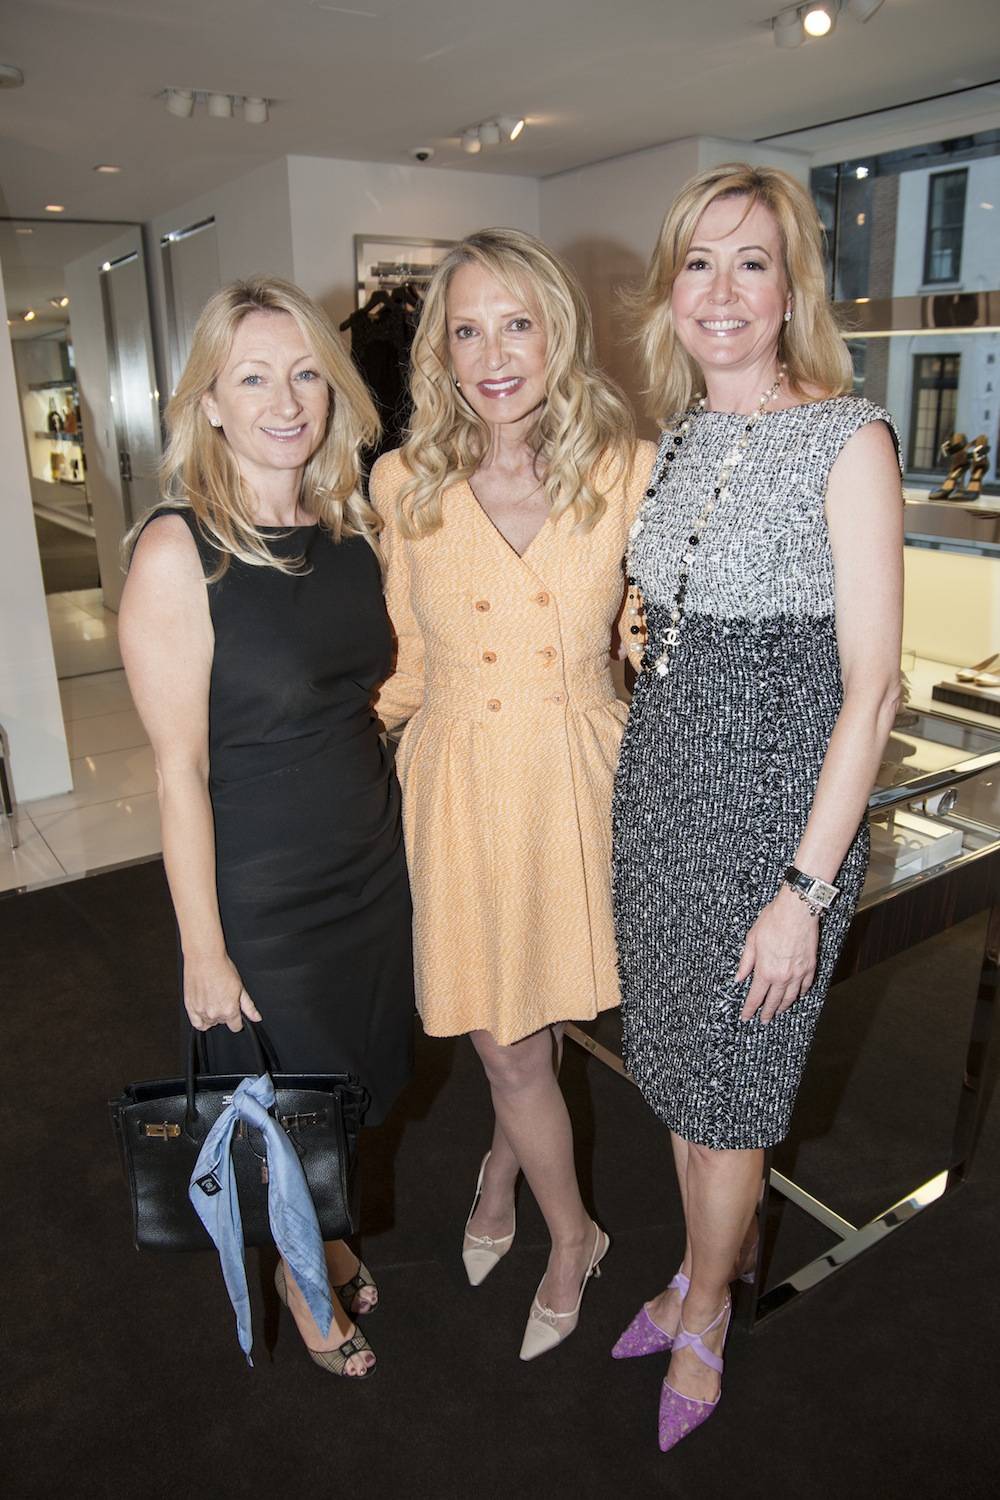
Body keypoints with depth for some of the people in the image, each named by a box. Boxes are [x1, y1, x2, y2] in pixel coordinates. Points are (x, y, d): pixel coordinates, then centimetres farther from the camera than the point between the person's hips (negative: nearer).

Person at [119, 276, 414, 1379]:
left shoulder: (352, 525, 0)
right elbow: (180, 766, -17)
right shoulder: (179, 551, -19)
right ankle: (299, 1273, 48)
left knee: (352, 1079, 23)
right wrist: (202, 946, -14)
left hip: (370, 860, 6)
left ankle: (328, 1233, 54)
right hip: (261, 884, -5)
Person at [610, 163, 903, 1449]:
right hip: (657, 793, 6)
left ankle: (704, 1317, 40)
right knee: (680, 1073, 21)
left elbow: (871, 685, -16)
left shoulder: (846, 439, -13)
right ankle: (714, 1261, 48)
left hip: (772, 813, -6)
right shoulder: (670, 441, 7)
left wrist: (805, 889, -17)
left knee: (727, 1095, 12)